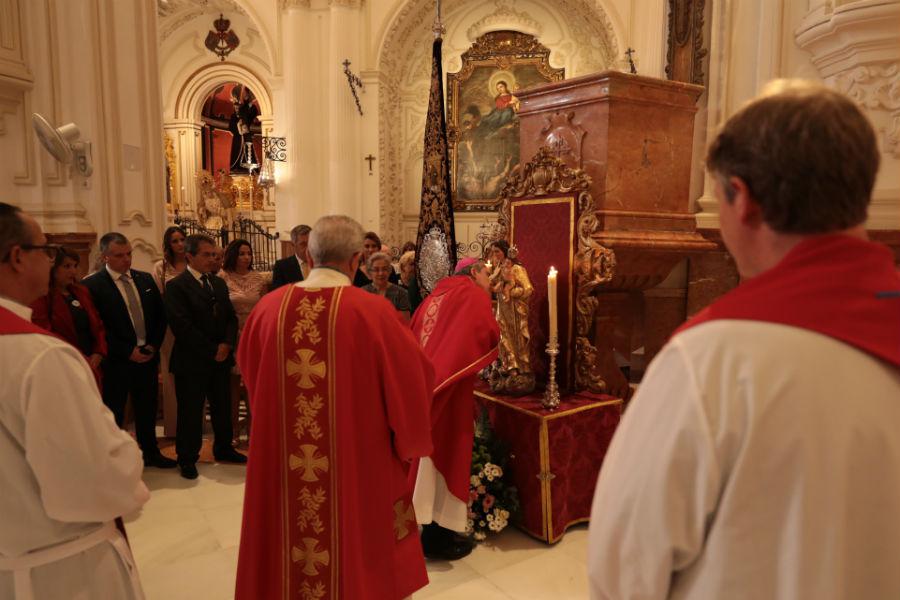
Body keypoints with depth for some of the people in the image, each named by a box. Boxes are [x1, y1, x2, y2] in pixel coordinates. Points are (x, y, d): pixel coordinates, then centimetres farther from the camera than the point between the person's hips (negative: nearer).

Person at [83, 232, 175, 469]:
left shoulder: (145, 279, 7)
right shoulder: (92, 285, -11)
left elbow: (160, 315, 10)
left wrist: (154, 345, -2)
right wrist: (128, 351, -15)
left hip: (147, 357, 5)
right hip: (116, 361, -5)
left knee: (147, 409, 17)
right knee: (113, 413, 9)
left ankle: (151, 453, 33)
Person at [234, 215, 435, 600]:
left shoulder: (269, 306, -6)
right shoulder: (372, 311, -17)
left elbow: (247, 367, 12)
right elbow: (413, 378, -9)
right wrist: (409, 440, 8)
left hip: (280, 463, 4)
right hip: (358, 461, -3)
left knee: (286, 537, 22)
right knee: (356, 542, 18)